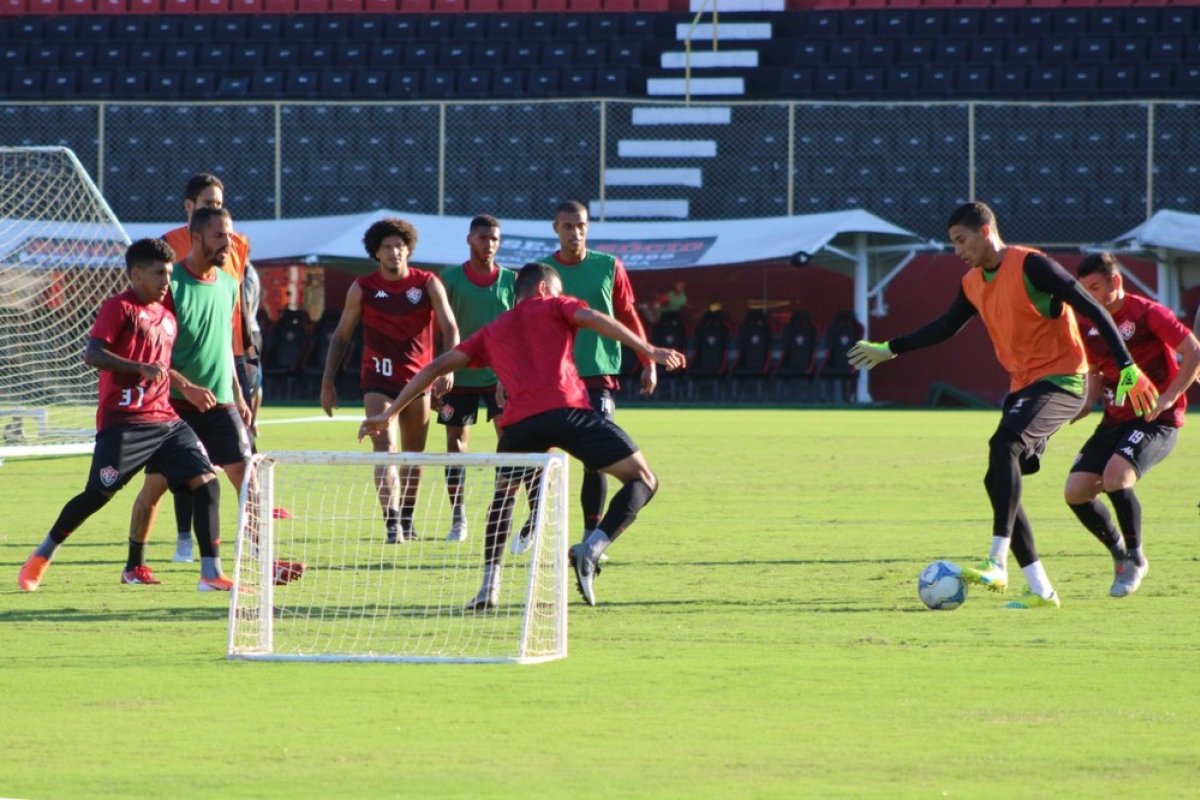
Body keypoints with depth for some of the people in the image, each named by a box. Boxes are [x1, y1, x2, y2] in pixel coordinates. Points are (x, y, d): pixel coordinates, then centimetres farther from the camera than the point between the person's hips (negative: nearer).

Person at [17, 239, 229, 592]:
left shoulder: (166, 317, 18)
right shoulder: (119, 308, -5)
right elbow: (92, 354, -17)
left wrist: (186, 387, 19)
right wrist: (141, 368, -26)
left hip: (164, 420, 7)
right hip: (123, 420, -7)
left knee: (206, 482, -5)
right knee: (98, 494, -8)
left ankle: (211, 573, -5)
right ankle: (41, 557, 13)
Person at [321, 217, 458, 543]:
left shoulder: (428, 284, 0)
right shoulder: (362, 289, 1)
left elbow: (450, 328, -5)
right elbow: (342, 336, 8)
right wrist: (328, 380, 2)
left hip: (418, 378, 2)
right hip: (379, 379, -2)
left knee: (413, 454, 11)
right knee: (385, 449, -16)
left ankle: (406, 521, 27)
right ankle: (392, 525, -24)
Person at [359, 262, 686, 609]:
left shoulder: (492, 332, 31)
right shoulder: (553, 307, 22)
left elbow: (437, 367, 31)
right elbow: (593, 319, 1)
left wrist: (389, 413, 36)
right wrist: (648, 350, -6)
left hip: (519, 421, 4)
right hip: (568, 410, -3)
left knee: (504, 494, 31)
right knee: (643, 481, 5)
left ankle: (490, 585, 15)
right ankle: (591, 549, -16)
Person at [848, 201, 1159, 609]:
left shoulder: (1031, 266, -13)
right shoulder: (973, 284, 11)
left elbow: (1094, 311, -16)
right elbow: (945, 327, 30)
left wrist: (1127, 369, -22)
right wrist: (889, 349, 31)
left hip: (1061, 380, -9)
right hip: (1023, 386, 9)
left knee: (1004, 443, -31)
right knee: (999, 483, 0)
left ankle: (997, 564, -39)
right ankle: (1041, 590, 3)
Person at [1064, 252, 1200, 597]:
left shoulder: (1147, 313, -12)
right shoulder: (1089, 325, 7)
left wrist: (1169, 397, -21)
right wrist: (1087, 403, 1)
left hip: (1156, 420, -7)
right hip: (1116, 419, 7)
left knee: (1115, 477, -29)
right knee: (1076, 491, -6)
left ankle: (1135, 559, -8)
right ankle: (1119, 554, 17)